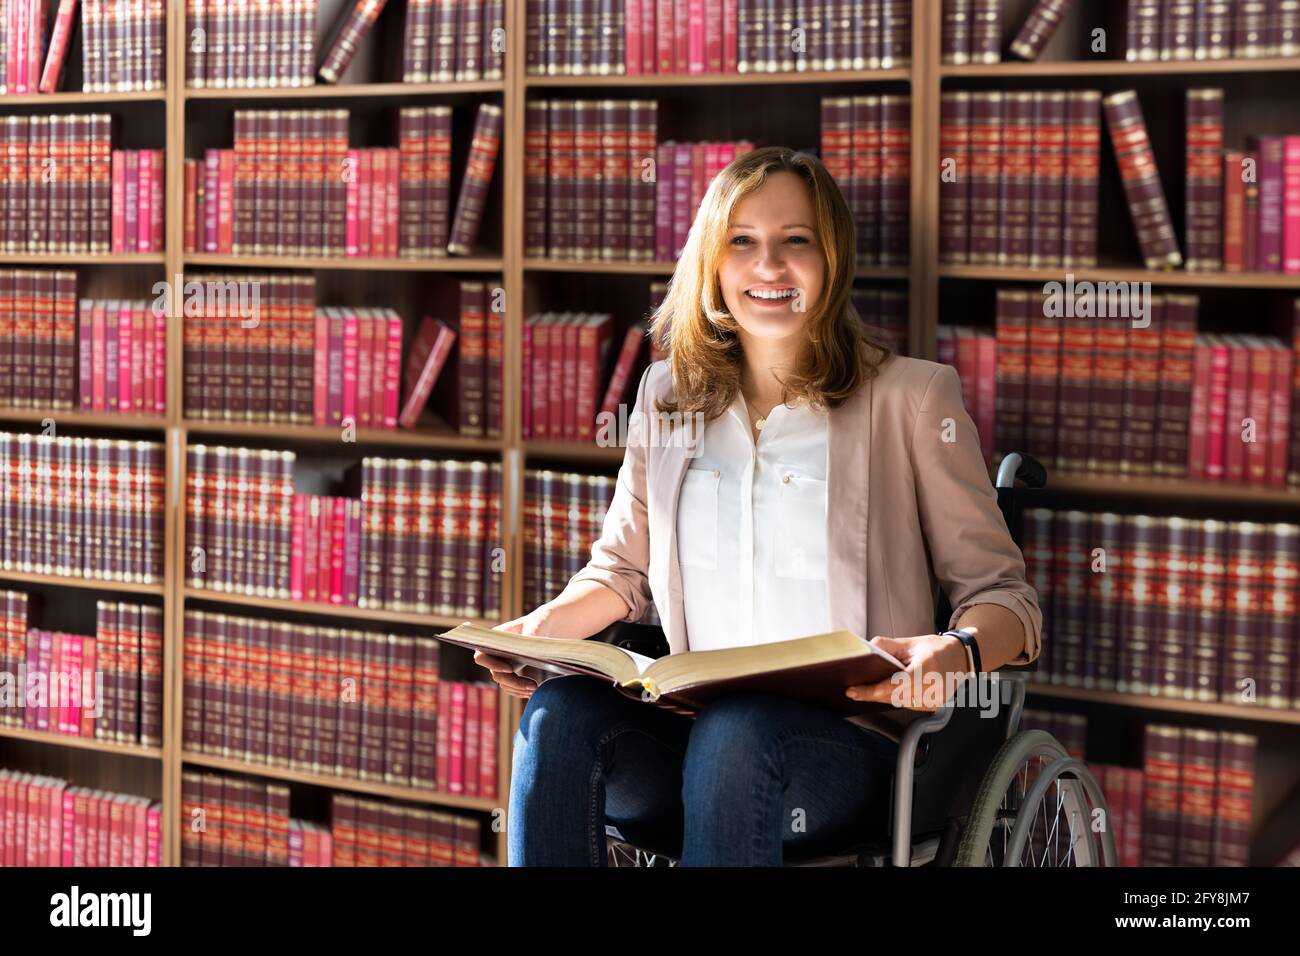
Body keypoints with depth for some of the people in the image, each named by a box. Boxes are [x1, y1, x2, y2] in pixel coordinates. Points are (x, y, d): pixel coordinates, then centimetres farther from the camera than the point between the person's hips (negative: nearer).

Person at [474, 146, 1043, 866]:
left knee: (735, 731, -36)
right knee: (557, 713, -27)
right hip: (693, 736, 4)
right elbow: (623, 568, 25)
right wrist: (545, 625, 2)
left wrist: (957, 652, -23)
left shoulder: (910, 397, 3)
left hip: (855, 746, -3)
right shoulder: (668, 396, 16)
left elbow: (1003, 594, 1)